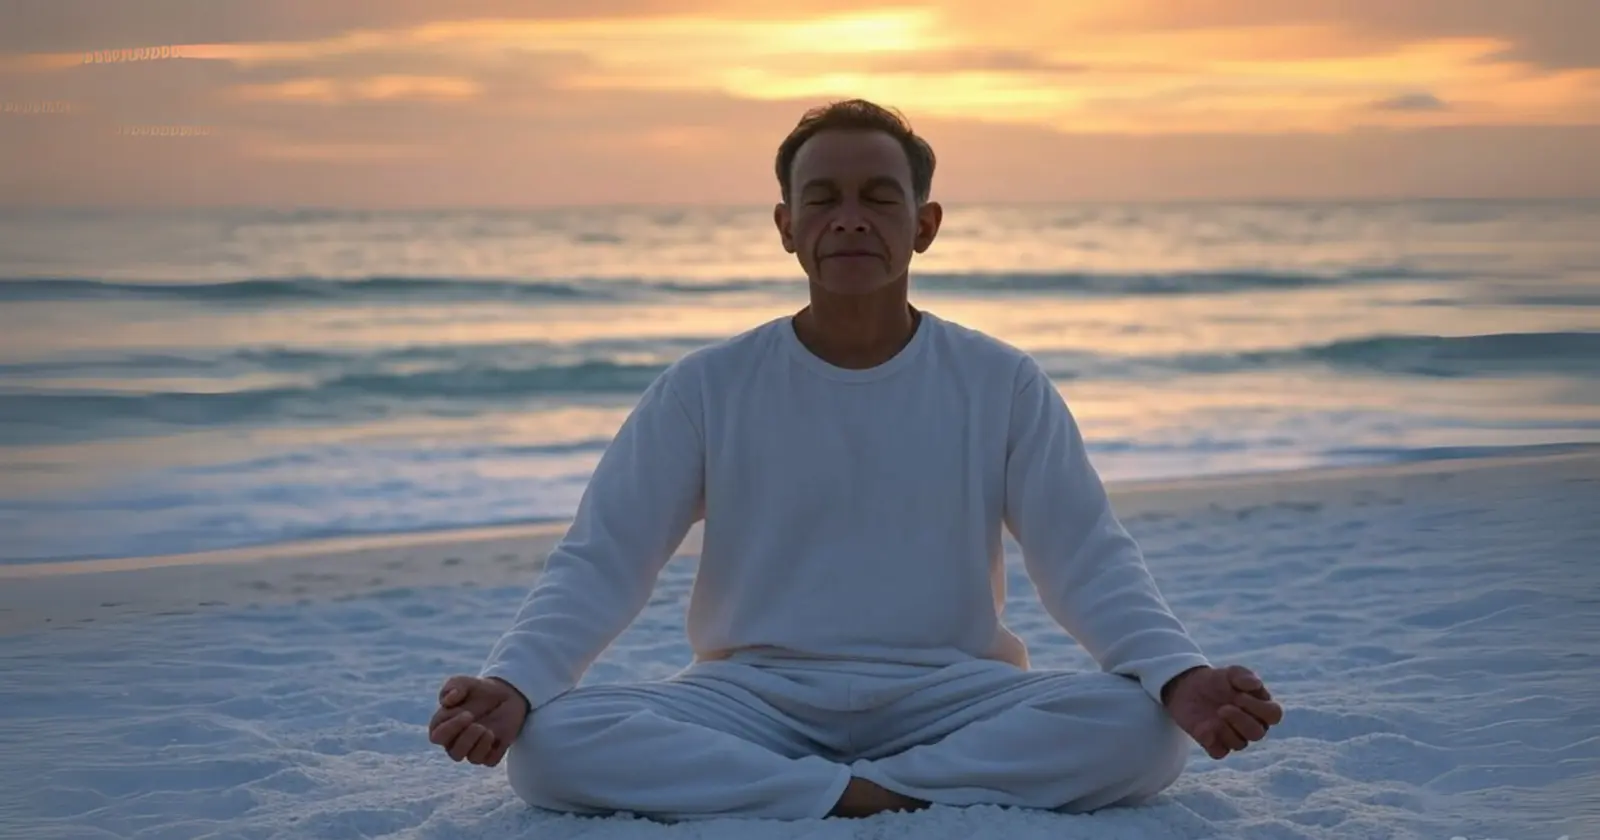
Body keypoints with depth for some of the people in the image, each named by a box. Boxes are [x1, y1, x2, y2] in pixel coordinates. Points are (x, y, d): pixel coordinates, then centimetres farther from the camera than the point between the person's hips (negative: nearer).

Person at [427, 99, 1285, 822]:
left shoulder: (1002, 385, 2)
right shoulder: (705, 388, 1)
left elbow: (1090, 560, -4)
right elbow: (598, 561, -4)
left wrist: (1180, 677, -24)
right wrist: (511, 683, -24)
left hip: (949, 697, 0)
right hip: (752, 700, 0)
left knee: (1143, 731, -28)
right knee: (545, 743, -28)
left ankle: (858, 793, -20)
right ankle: (873, 796, -24)